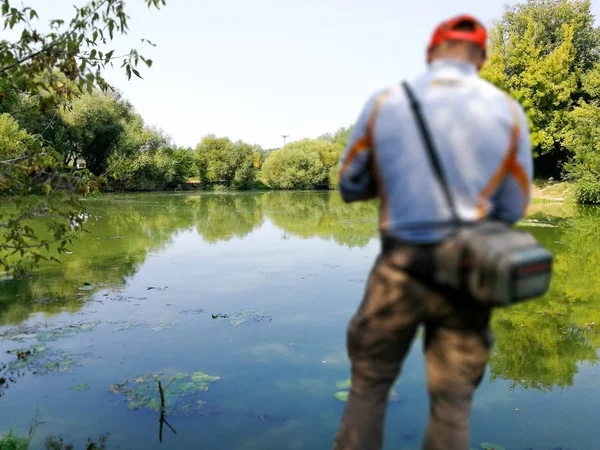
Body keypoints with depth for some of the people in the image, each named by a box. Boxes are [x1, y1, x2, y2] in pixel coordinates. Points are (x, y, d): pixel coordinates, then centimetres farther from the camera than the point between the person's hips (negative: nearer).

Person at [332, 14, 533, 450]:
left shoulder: (383, 104, -1)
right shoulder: (508, 111, 0)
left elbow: (350, 186, 6)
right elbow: (512, 209, 3)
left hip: (400, 269, 0)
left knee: (369, 384, 16)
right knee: (453, 402, 14)